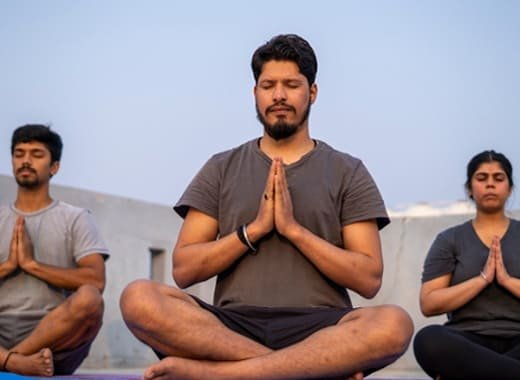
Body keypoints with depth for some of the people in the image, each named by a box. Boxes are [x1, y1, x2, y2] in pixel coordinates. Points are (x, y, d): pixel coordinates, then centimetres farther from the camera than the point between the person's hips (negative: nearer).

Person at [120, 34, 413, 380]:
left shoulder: (347, 172, 12)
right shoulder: (221, 169, 16)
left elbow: (369, 279, 2)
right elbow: (184, 269, 7)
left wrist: (293, 228, -7)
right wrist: (254, 229, -5)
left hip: (318, 328, -1)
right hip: (234, 325, 1)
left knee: (393, 324, -34)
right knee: (139, 298, -28)